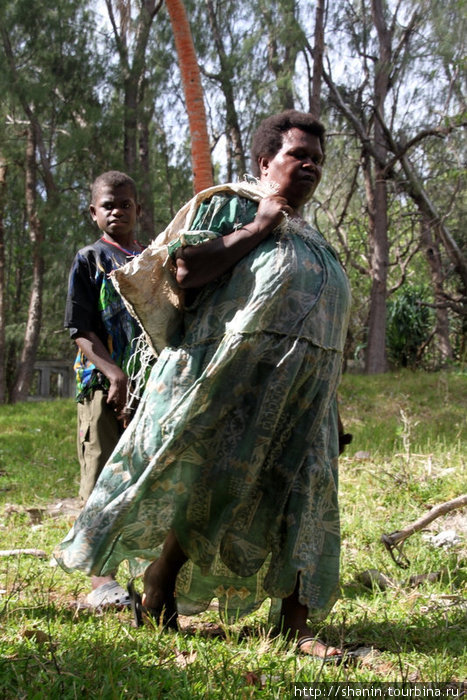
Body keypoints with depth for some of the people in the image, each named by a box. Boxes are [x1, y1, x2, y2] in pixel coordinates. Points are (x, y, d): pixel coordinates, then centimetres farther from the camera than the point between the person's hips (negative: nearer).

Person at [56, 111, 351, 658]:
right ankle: (156, 594, 14)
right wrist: (257, 229, -12)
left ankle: (296, 625, 5)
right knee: (211, 487, -4)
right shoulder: (227, 204, 2)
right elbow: (184, 269, -14)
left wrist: (328, 400, 20)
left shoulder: (311, 237, 25)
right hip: (236, 380, -7)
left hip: (305, 395, 7)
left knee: (300, 497, 1)